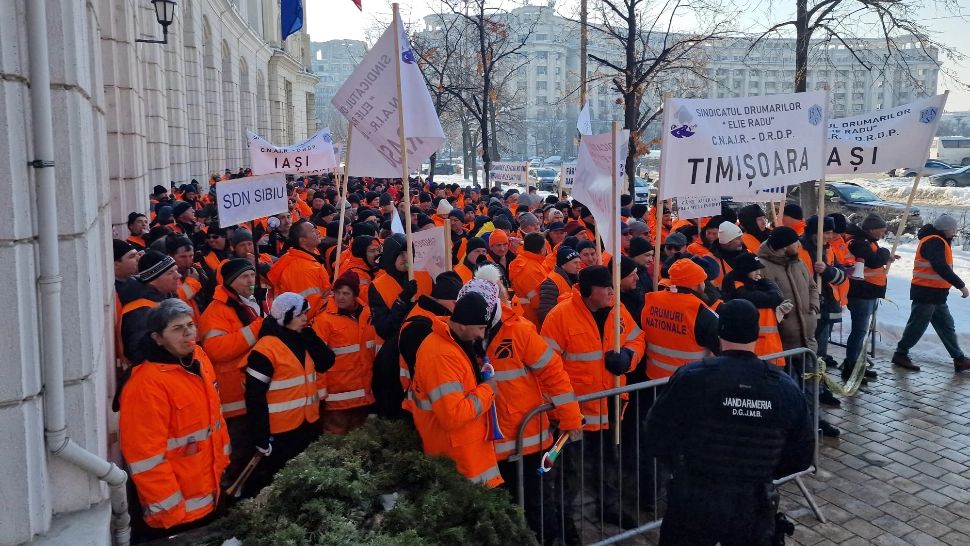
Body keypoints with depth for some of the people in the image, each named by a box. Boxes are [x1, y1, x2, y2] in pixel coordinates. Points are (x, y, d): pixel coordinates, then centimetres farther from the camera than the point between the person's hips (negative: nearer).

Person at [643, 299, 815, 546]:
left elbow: (656, 437, -10)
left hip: (692, 503, -2)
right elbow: (801, 456, 3)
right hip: (753, 507, 2)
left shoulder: (691, 378, -18)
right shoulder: (785, 387, -8)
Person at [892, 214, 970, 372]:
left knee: (947, 326, 12)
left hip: (936, 295, 10)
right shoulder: (934, 242, -17)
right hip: (926, 294, -10)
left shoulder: (938, 241, 16)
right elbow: (941, 268, -27)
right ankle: (901, 354, 11)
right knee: (917, 326, 0)